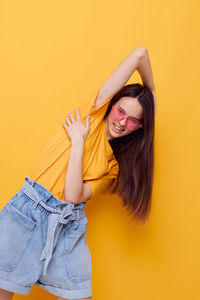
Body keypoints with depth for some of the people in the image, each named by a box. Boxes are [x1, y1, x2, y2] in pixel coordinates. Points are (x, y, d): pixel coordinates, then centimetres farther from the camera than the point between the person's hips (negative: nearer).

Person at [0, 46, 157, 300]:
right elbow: (140, 54, -1)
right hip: (29, 210, -3)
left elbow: (73, 196, -12)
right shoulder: (95, 110, 3)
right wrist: (151, 89, 16)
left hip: (69, 228, 4)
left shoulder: (114, 166, 10)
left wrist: (78, 141, -9)